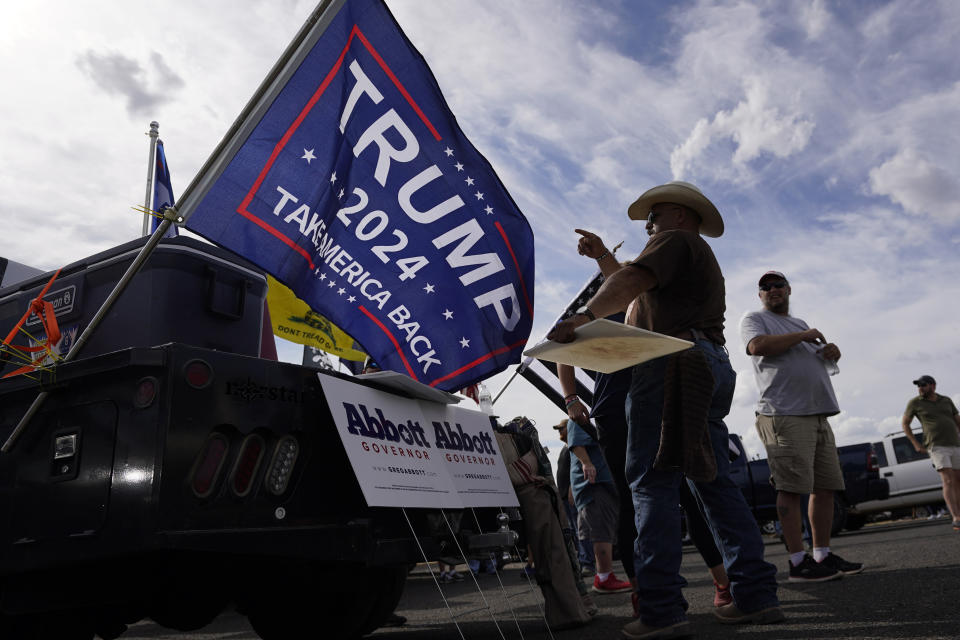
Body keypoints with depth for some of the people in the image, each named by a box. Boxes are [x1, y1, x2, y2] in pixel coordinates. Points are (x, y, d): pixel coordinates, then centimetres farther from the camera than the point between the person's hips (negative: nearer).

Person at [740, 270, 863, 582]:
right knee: (791, 488, -10)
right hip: (785, 415, -8)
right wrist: (803, 336, -5)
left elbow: (822, 355, 33)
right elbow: (759, 346, -15)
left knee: (826, 486, 7)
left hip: (818, 414, 8)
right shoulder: (754, 319, 6)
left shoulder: (799, 323, 28)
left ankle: (823, 555, 14)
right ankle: (798, 562, -7)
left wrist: (832, 351, 8)